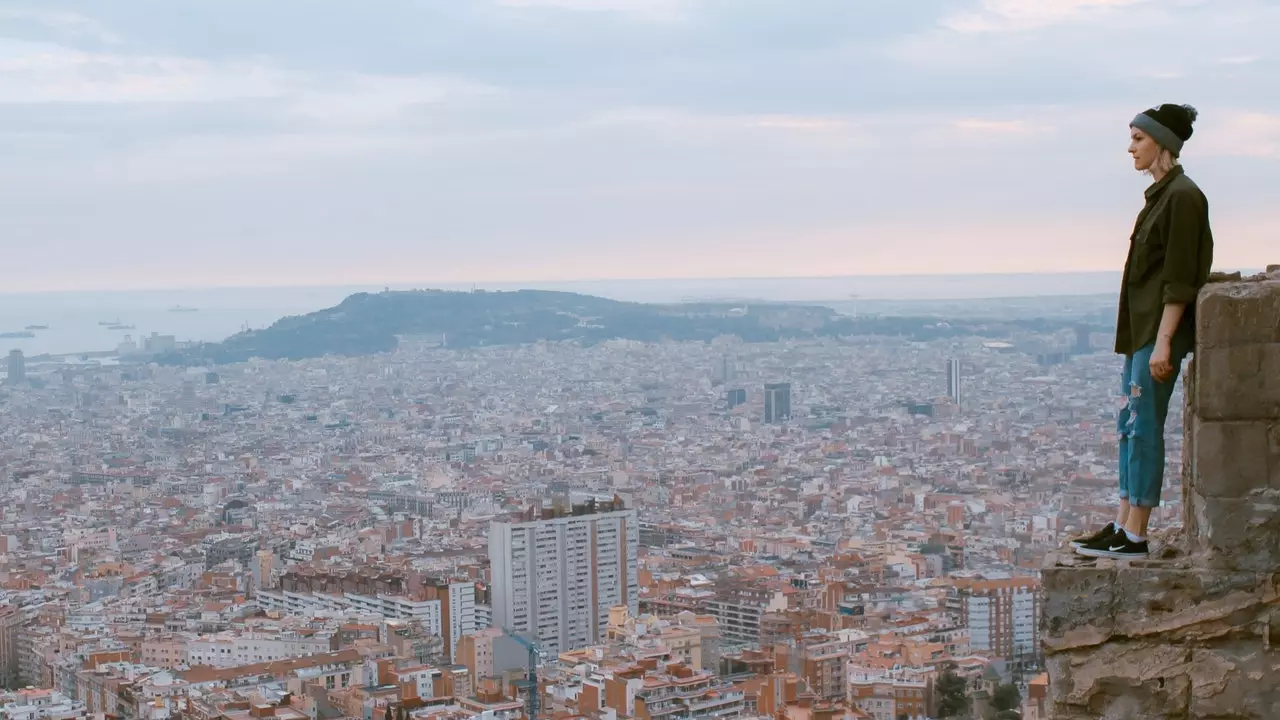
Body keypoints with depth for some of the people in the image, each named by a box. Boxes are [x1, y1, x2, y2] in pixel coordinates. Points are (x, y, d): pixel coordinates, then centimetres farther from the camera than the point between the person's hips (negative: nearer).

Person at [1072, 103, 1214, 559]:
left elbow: (1180, 279, -19)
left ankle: (1135, 537, -3)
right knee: (1129, 425, 11)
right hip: (1140, 328, 10)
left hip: (1159, 328, -10)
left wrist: (1163, 342, -22)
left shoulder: (1183, 196, -14)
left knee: (1144, 427, -7)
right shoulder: (1161, 194, 15)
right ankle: (1122, 527, 16)